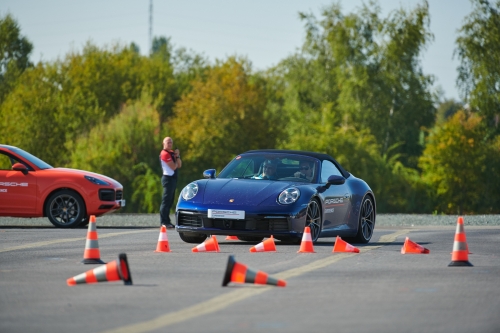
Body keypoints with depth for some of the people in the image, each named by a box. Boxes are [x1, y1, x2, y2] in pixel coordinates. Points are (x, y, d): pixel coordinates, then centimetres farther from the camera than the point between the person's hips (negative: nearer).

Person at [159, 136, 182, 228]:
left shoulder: (172, 153, 17)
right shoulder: (165, 154, -12)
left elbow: (179, 165, 13)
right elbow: (173, 167, -17)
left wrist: (177, 156, -2)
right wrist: (177, 157, -1)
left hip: (173, 178, 10)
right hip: (168, 178, -10)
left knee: (170, 201, 12)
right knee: (166, 201, -10)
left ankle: (167, 221, 16)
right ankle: (164, 222, -12)